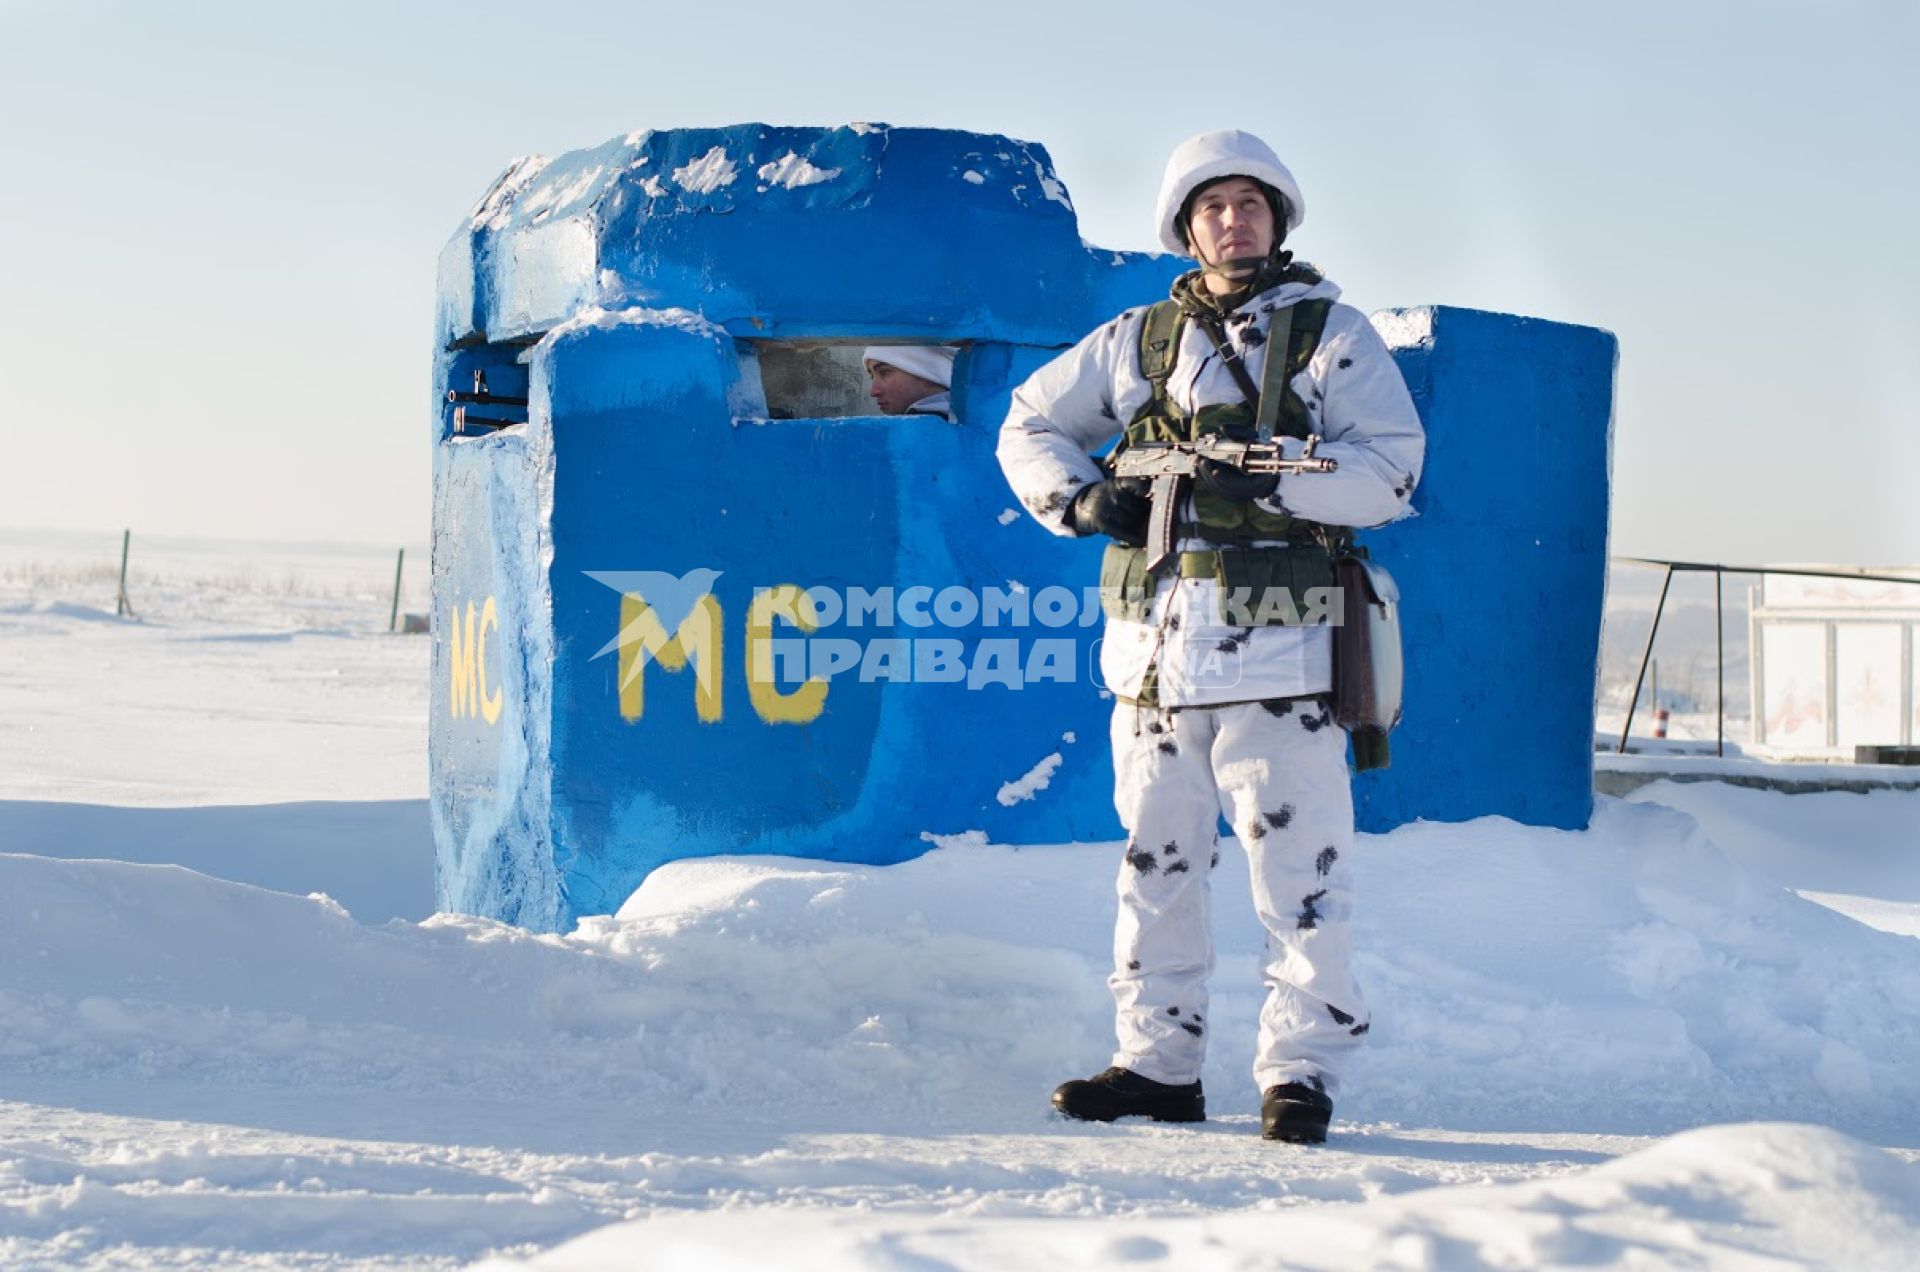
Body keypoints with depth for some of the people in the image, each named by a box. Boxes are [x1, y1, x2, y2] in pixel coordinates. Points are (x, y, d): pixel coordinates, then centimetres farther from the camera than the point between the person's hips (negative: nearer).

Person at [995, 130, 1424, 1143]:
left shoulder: (1331, 335, 4)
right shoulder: (1136, 341, 14)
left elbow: (1391, 469, -7)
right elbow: (1029, 427, 22)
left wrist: (1264, 483, -18)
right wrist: (1080, 500, 2)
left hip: (1275, 650, -4)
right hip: (1154, 649, 4)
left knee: (1297, 869, -5)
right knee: (1156, 862, 10)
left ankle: (1300, 1071, 3)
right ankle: (1158, 1063, 19)